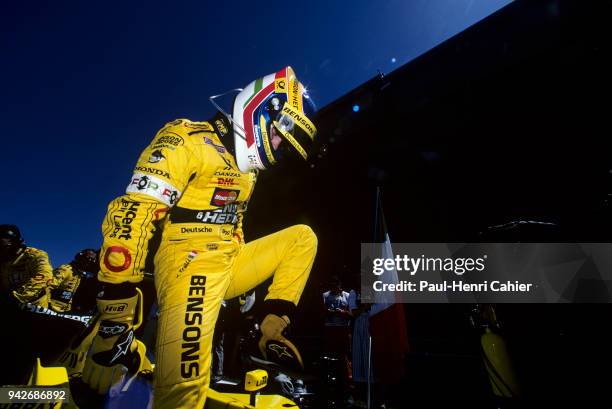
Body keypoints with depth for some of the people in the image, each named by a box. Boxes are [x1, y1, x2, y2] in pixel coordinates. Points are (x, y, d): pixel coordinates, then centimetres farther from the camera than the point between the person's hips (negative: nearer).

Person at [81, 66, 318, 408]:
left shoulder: (247, 166, 18)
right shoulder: (189, 139, -10)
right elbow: (130, 219, -21)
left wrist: (243, 273, 29)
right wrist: (115, 327, -22)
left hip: (228, 265, 9)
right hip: (188, 264, -8)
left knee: (303, 237, 7)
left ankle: (270, 333, 2)